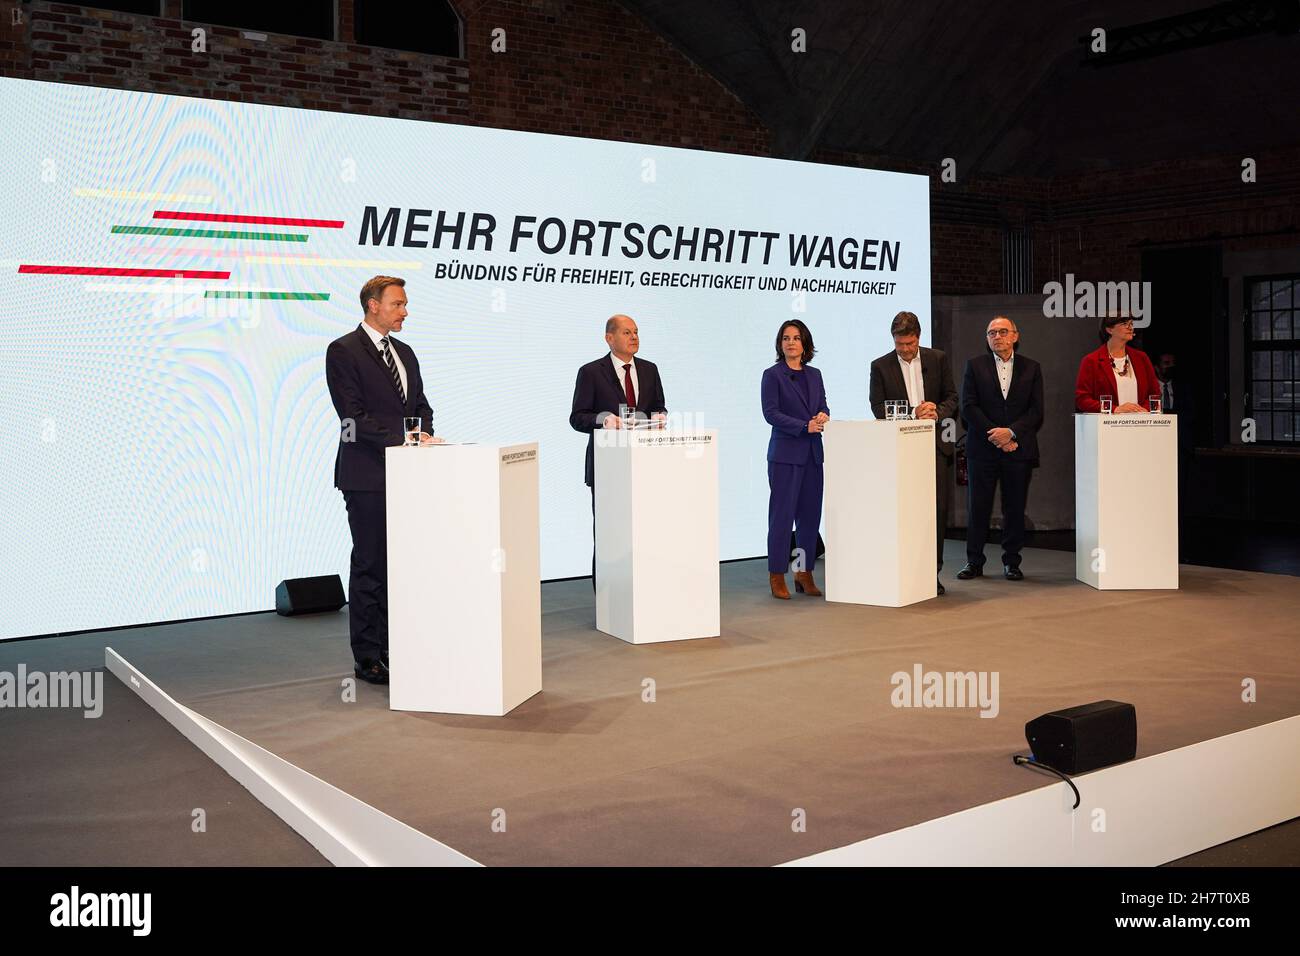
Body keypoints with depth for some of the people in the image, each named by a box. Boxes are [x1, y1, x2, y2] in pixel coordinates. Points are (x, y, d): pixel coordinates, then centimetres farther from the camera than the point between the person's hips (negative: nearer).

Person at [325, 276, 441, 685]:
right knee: (370, 565, -1)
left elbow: (420, 405, 19)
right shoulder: (343, 351, -7)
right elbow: (354, 416, -14)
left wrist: (425, 434, -2)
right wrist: (404, 439, -19)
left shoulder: (404, 352, 17)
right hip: (367, 475, -7)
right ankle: (367, 658, 6)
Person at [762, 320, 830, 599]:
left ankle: (804, 573, 14)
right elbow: (771, 413, -10)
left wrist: (823, 415, -8)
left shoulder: (814, 375, 15)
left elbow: (823, 406, 16)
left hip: (812, 453, 5)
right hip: (785, 453, -5)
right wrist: (805, 426, -17)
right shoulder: (772, 375, -2)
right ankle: (777, 576, 2)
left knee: (810, 514, 6)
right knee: (782, 514, -4)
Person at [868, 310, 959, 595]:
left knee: (937, 510, 0)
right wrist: (913, 413, -16)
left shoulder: (938, 359, 8)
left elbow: (952, 398, 9)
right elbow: (878, 407, -2)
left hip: (935, 444, 1)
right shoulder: (880, 366, 3)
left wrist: (937, 412, -13)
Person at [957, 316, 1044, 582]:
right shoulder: (975, 366, 6)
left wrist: (1011, 432, -13)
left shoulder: (1031, 368, 9)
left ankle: (1011, 562, 15)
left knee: (1015, 508, 5)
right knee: (977, 508, 1)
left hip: (1019, 448, 1)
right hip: (983, 448, -1)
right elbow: (968, 407, -2)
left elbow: (1036, 411, 2)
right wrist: (994, 435, -11)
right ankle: (974, 562, 11)